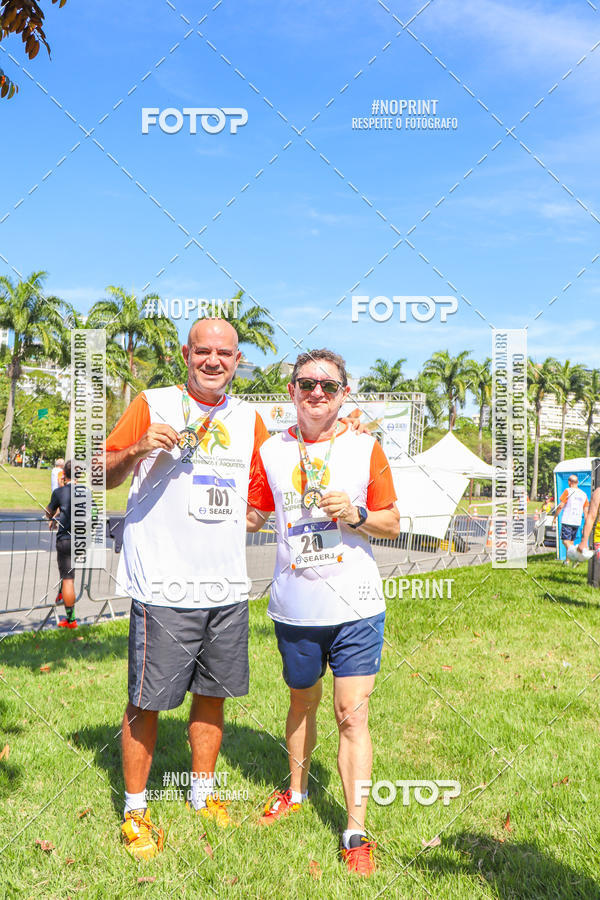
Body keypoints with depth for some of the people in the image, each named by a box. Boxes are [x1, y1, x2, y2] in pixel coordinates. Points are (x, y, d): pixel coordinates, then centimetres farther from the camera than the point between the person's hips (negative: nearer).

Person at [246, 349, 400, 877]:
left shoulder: (365, 448, -2)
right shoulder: (271, 451, 3)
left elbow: (393, 525, 2)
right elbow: (251, 518, 12)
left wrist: (355, 514, -16)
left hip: (355, 605, -2)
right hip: (295, 606, 3)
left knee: (352, 715, -2)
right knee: (302, 702, 21)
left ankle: (356, 833, 10)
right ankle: (296, 790, 44)